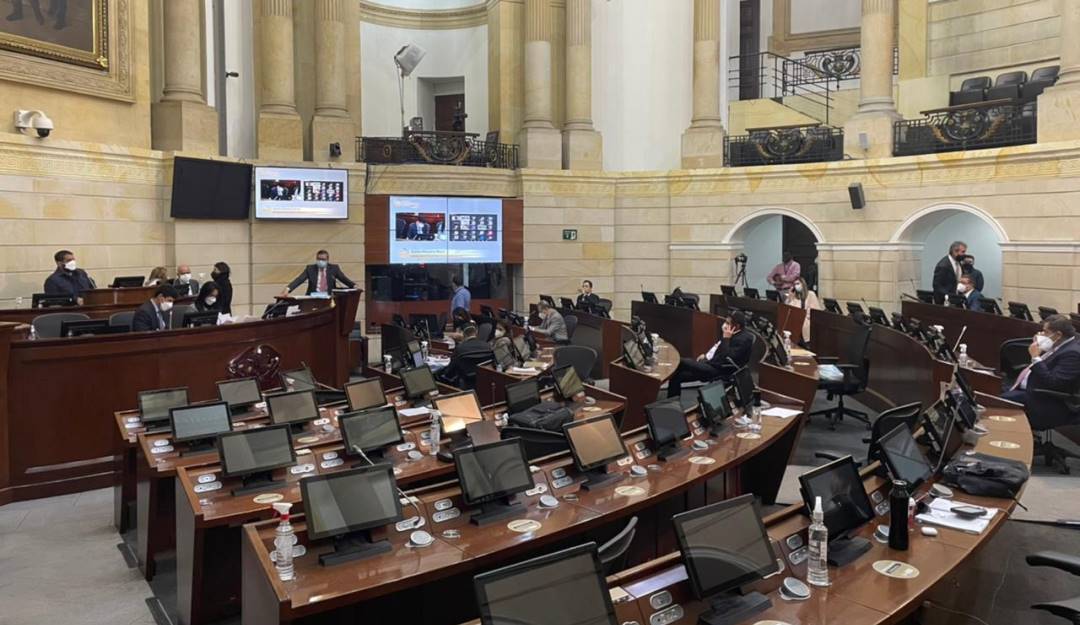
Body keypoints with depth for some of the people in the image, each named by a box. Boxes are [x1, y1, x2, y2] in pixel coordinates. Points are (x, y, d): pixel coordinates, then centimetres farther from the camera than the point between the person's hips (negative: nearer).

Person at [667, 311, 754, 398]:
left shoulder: (743, 339, -18)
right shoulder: (734, 335, 10)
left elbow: (726, 358, -26)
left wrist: (726, 338, -21)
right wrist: (706, 355, 14)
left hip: (719, 370, -10)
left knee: (680, 362, -16)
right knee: (677, 375, 1)